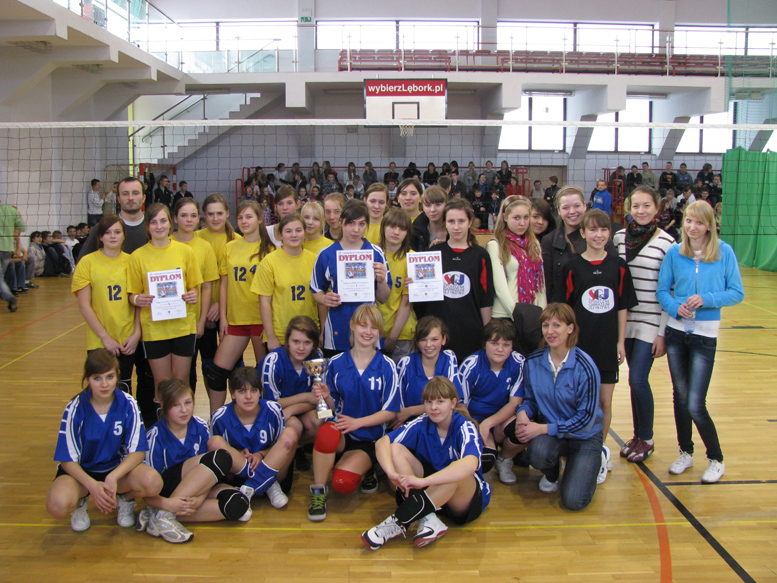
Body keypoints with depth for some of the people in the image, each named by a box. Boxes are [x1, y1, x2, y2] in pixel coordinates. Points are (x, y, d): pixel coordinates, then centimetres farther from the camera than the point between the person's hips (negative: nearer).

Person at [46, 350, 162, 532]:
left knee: (153, 483, -31)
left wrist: (113, 477, -31)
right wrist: (92, 485, -30)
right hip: (81, 470, -1)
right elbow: (68, 460, -12)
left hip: (118, 467, 1)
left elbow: (137, 451, -13)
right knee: (57, 505, -34)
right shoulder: (75, 408, -15)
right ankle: (81, 500, 5)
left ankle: (125, 498, 5)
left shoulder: (128, 404, -12)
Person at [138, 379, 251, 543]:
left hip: (200, 487, 5)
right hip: (166, 489, -5)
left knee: (238, 505, -27)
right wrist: (167, 503, -36)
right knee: (221, 458, -29)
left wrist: (198, 499, -25)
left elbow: (206, 472, -4)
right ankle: (163, 513, -29)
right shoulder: (155, 436, -12)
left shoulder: (200, 427, -3)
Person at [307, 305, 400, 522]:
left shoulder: (386, 366, -2)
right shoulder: (336, 363, 4)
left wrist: (358, 422, -16)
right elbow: (333, 406, 8)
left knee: (342, 483, -28)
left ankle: (365, 470, 9)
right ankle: (318, 491, -15)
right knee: (327, 431, -37)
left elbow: (390, 412, -3)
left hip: (369, 438, -1)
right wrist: (326, 397, -15)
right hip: (341, 434, 2)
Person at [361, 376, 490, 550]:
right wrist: (392, 473, -37)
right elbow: (382, 443, -17)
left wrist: (423, 481, -49)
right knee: (396, 449, -16)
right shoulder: (422, 424, -7)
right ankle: (428, 520, -28)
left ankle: (398, 522, -30)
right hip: (431, 487, 4)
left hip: (467, 497, -4)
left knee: (457, 473, -38)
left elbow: (470, 464, -41)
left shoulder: (465, 427, -20)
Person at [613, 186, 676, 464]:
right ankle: (638, 435, 25)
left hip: (651, 323, -4)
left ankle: (646, 440, 12)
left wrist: (663, 333, -10)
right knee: (635, 380, 11)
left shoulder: (666, 242, -8)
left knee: (638, 379, -8)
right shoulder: (620, 238, 6)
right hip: (626, 319, 4)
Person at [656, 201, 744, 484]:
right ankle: (686, 453, 28)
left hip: (705, 335, -3)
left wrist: (706, 299, -19)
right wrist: (675, 307, -16)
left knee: (695, 404, -6)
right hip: (676, 332, 3)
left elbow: (737, 293, -4)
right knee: (680, 396, 11)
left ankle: (716, 460, 15)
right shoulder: (675, 253, 0)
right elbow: (662, 290, 4)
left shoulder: (724, 252, -5)